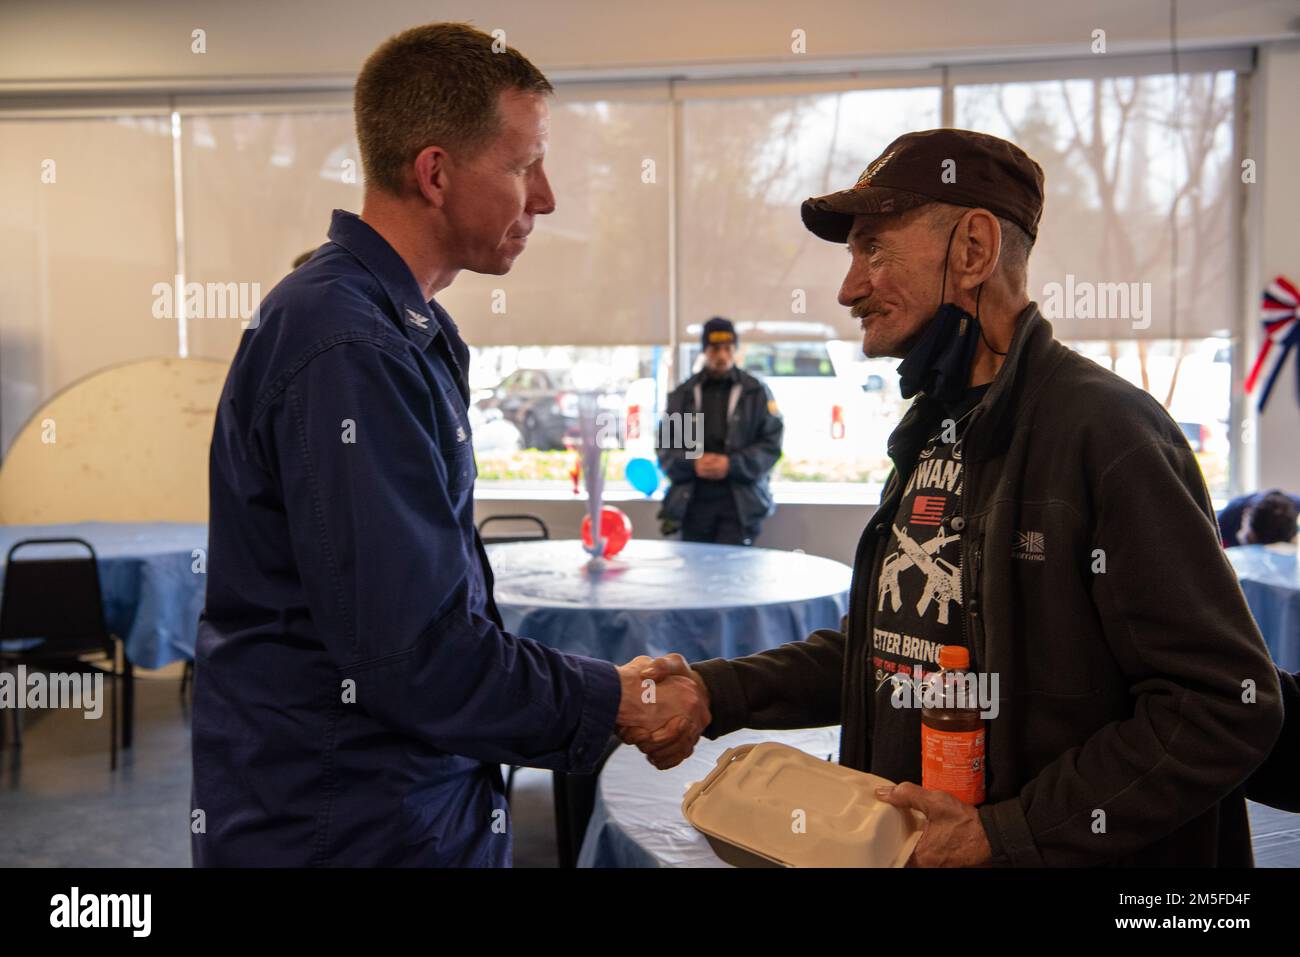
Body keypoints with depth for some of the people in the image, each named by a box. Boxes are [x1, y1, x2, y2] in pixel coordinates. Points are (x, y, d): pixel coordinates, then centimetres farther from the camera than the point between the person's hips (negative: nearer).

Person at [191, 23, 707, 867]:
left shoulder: (404, 326, 9)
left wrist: (604, 690, 6)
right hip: (343, 828, -9)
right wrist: (612, 703, -13)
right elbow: (416, 656, -25)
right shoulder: (348, 351, -24)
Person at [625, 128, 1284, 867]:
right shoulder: (932, 433, 7)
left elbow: (1228, 705, -22)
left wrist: (1009, 834, -21)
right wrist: (718, 692, -1)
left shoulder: (1106, 429, -19)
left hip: (1034, 848, -7)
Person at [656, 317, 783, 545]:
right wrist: (693, 463, -10)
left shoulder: (756, 391, 5)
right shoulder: (683, 394, 11)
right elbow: (665, 445, 10)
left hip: (740, 503, -2)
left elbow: (771, 444, 1)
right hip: (693, 502, 3)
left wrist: (731, 465, -12)